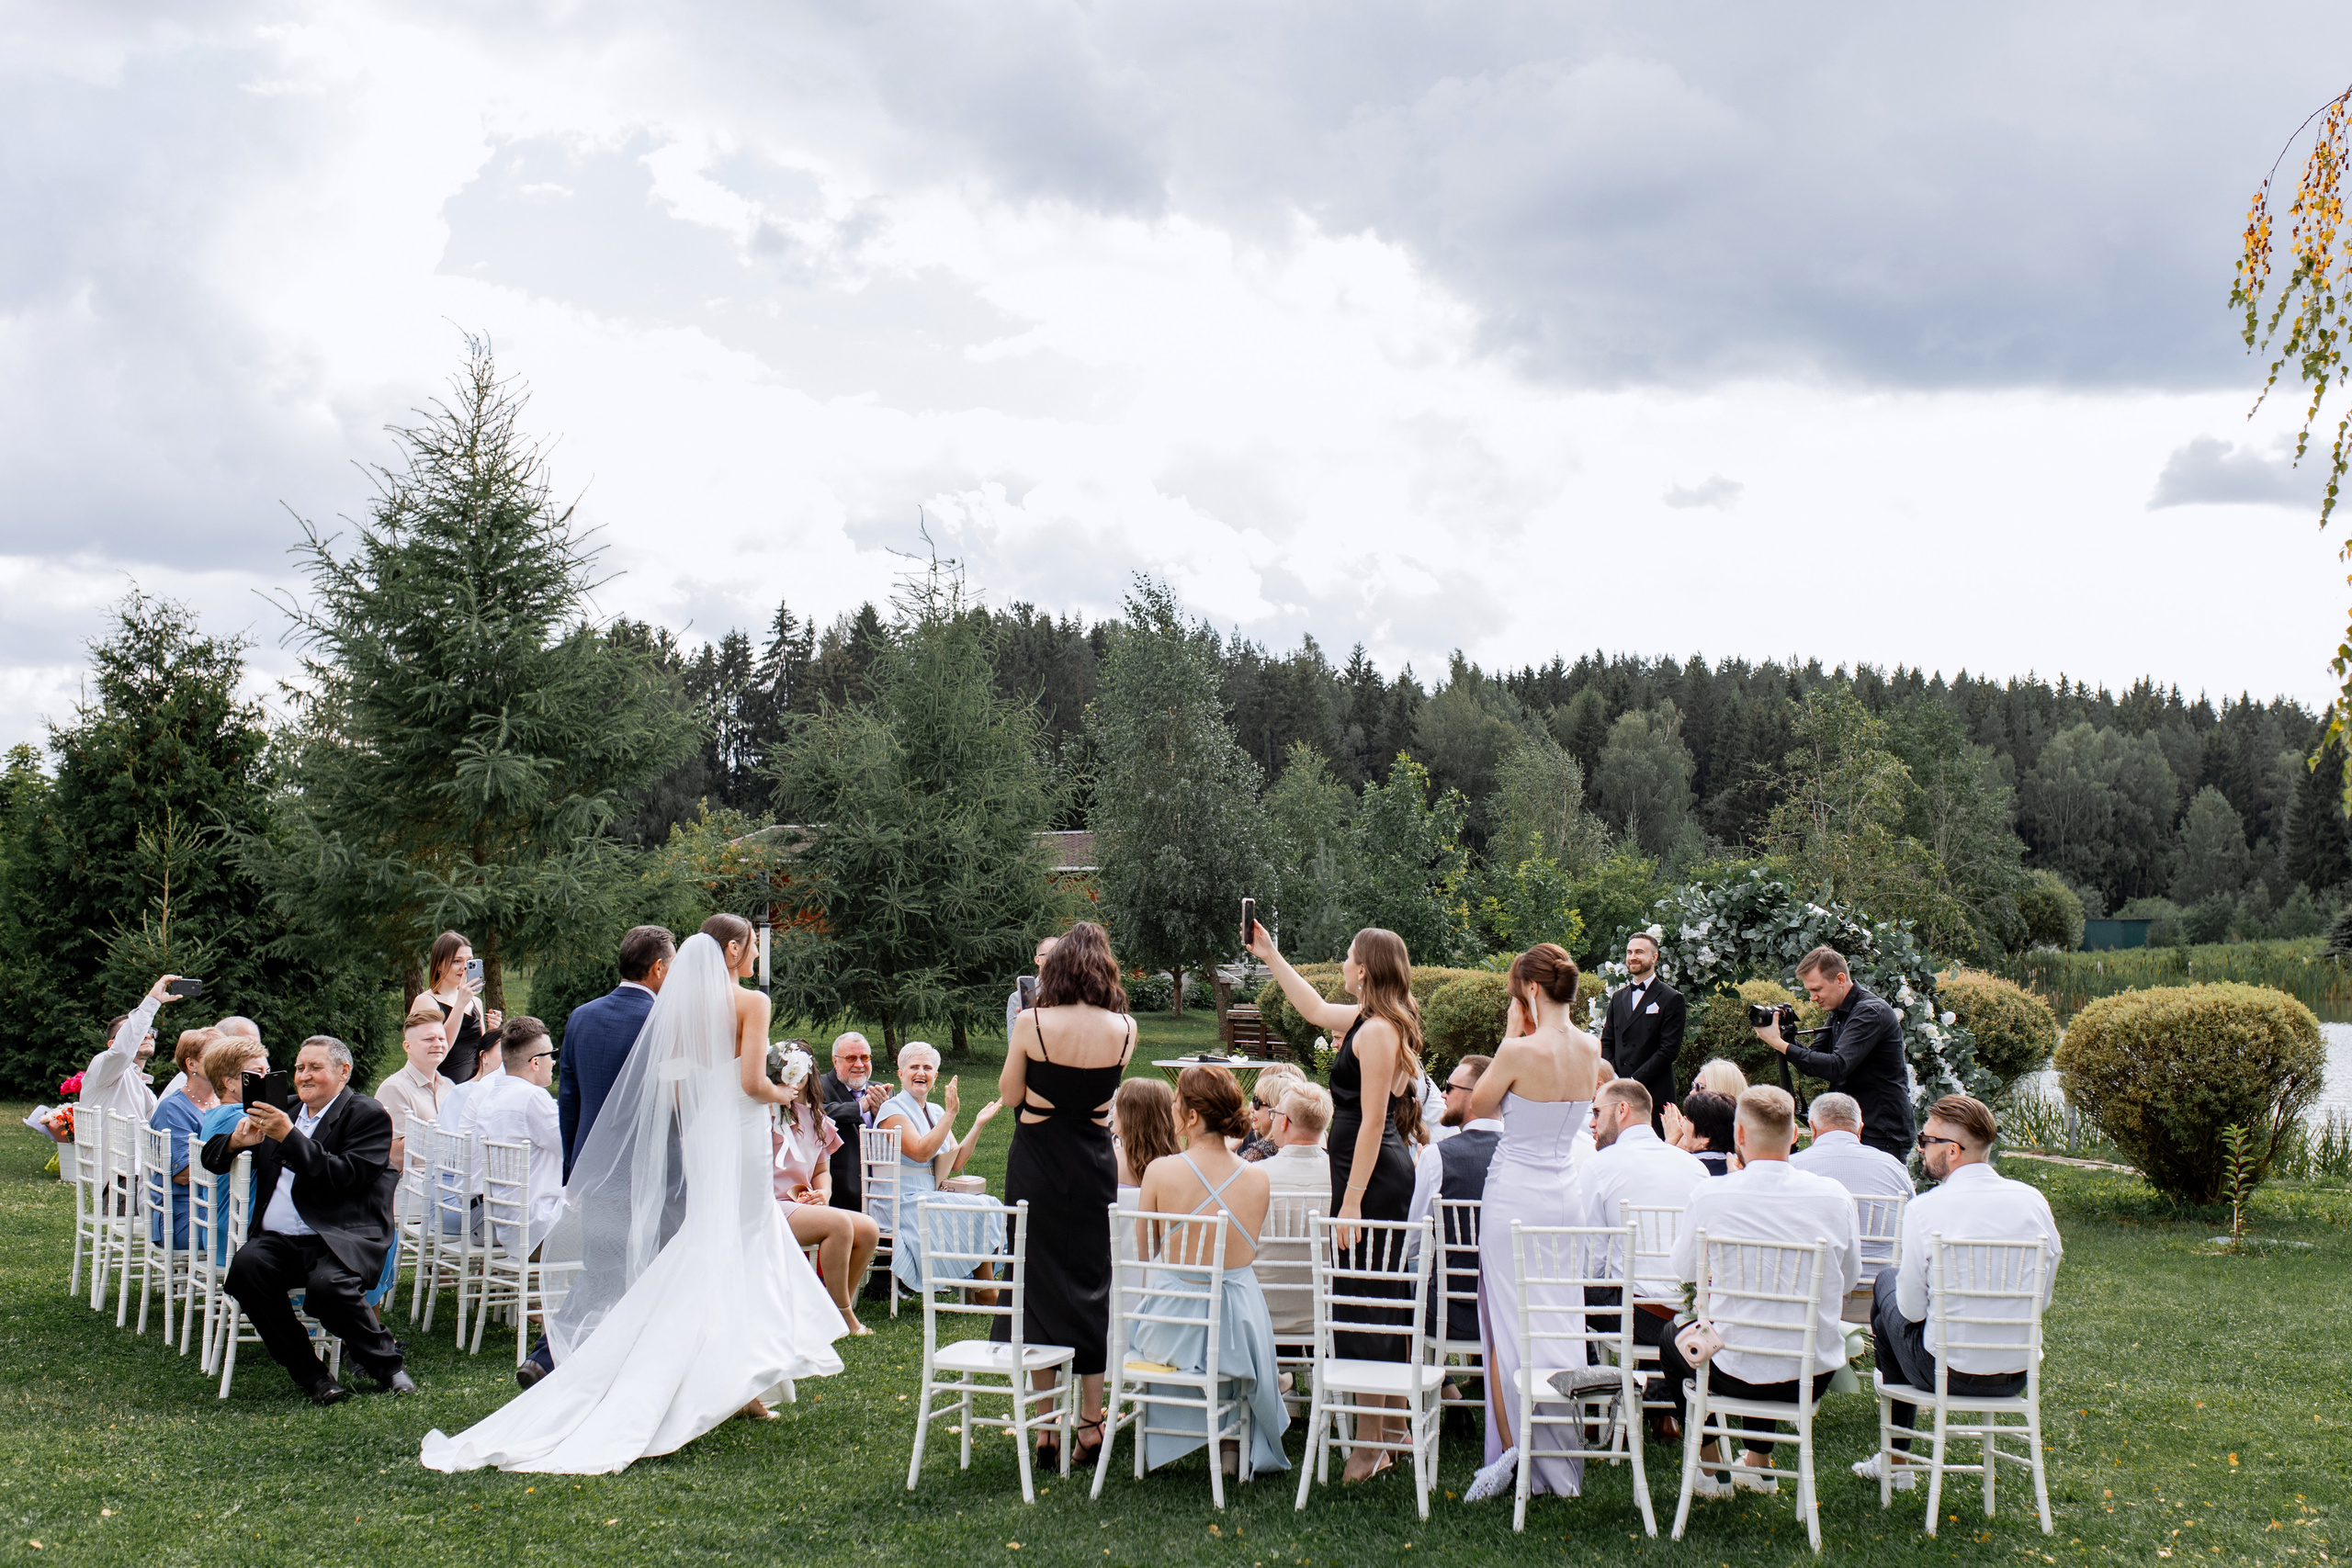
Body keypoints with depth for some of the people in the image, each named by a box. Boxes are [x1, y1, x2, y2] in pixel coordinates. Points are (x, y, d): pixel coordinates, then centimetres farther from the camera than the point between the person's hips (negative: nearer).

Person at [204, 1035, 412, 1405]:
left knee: (327, 1286, -35)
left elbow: (344, 1177, -12)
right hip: (278, 1241, 5)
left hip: (340, 1240, -5)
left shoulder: (368, 1116, 4)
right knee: (246, 1265, -28)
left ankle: (386, 1364, -7)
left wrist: (289, 1136, -16)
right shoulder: (282, 1110, 23)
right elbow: (212, 1159, 23)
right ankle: (309, 1373, -16)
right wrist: (237, 1141, -1)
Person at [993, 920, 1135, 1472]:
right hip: (1094, 1167, 2)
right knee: (1091, 1286, 13)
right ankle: (1091, 1422, 17)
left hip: (1036, 1163, -2)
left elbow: (1009, 1095, -2)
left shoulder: (1033, 1023, -13)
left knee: (1035, 1285, 7)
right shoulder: (1124, 1029, -6)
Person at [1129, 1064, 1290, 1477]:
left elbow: (1144, 1251, 1)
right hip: (1237, 1330, 1)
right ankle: (1233, 1441, 39)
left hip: (1171, 1328, -1)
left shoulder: (1160, 1171, -14)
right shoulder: (1258, 1178, -8)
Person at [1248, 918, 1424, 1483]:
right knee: (1389, 1295, 16)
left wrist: (1352, 1201, -22)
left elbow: (1372, 1121, -21)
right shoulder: (1368, 1021, 12)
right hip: (1392, 1170, 11)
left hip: (1371, 1177, -11)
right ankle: (1393, 1425, 27)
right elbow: (1316, 1010, 31)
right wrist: (1271, 958, 33)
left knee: (1362, 1296, -7)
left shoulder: (1376, 1032, -17)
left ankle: (1369, 1444, -2)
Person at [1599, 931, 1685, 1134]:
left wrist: (1634, 1081, -13)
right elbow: (1607, 1042, 17)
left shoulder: (1671, 999, -1)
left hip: (1653, 1095, -5)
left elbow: (1669, 1050, -8)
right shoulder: (1618, 997, 18)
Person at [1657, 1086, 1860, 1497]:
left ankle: (1711, 1470, 33)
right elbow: (1849, 1278, 7)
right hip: (1816, 1376, 3)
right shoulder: (1834, 1196, -9)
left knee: (1671, 1342, 30)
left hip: (1739, 1374, -3)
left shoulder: (1710, 1194, -15)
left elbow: (1685, 1270, 3)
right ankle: (1758, 1464, 47)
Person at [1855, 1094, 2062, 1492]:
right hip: (2017, 1375, 5)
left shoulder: (1924, 1208, -17)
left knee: (1886, 1281, 25)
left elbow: (1912, 1309, -11)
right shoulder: (2032, 1200, -4)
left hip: (1946, 1371, -5)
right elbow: (2042, 1297, 6)